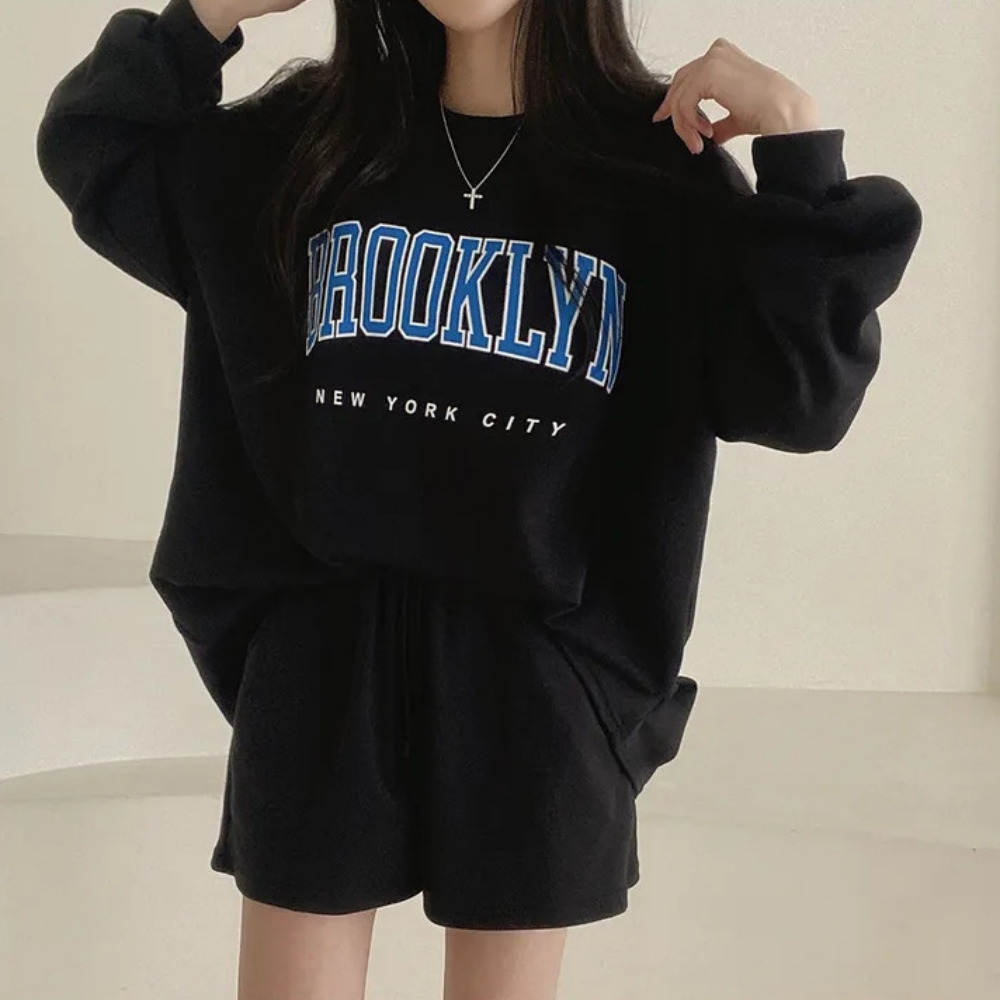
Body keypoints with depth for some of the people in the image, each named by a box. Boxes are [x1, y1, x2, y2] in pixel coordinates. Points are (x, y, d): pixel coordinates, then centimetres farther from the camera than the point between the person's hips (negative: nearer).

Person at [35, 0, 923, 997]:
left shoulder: (657, 165, -2)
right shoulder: (305, 139, 4)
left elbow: (797, 399, -9)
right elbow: (93, 156, 16)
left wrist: (798, 146, -17)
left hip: (539, 671, -1)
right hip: (323, 661, 2)